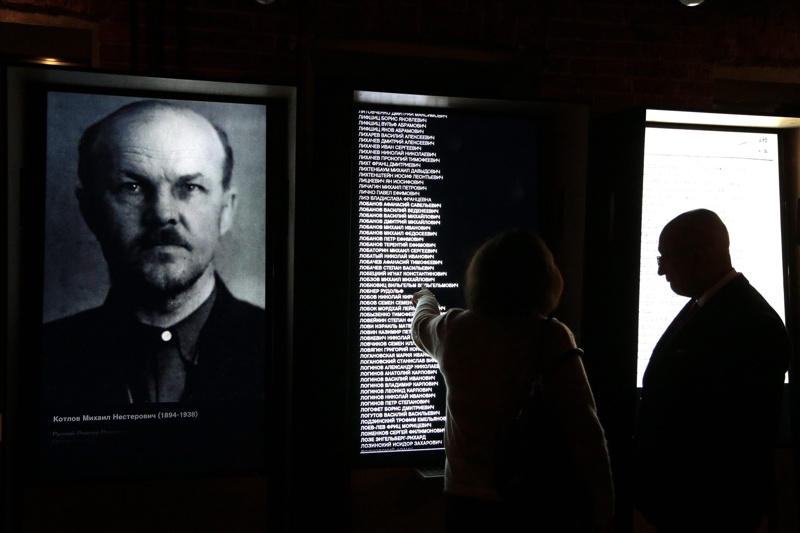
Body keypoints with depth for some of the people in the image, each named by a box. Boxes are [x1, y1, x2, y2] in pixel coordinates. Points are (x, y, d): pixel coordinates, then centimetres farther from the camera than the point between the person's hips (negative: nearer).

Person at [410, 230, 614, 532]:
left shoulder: (454, 329, -4)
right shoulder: (551, 338, -16)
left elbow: (421, 327, 21)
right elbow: (584, 430, -18)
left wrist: (426, 300, 43)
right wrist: (603, 506, -9)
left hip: (464, 499, 3)